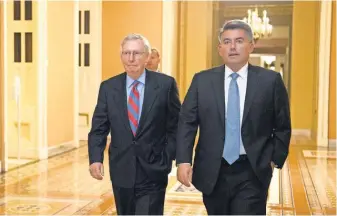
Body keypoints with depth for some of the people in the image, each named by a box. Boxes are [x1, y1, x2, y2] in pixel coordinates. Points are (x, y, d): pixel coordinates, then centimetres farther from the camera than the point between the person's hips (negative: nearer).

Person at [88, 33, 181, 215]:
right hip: (121, 171, 3)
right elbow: (98, 129, 3)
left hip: (153, 172, -3)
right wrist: (95, 159, -11)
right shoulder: (108, 87, 3)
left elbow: (176, 126, 0)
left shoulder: (166, 84, -4)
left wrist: (167, 159, -7)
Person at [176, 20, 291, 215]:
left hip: (252, 172, -2)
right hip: (212, 171, 2)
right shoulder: (202, 80, 3)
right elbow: (187, 123, 0)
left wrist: (275, 160, 1)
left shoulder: (271, 80, -1)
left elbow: (282, 127, 6)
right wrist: (183, 160, -10)